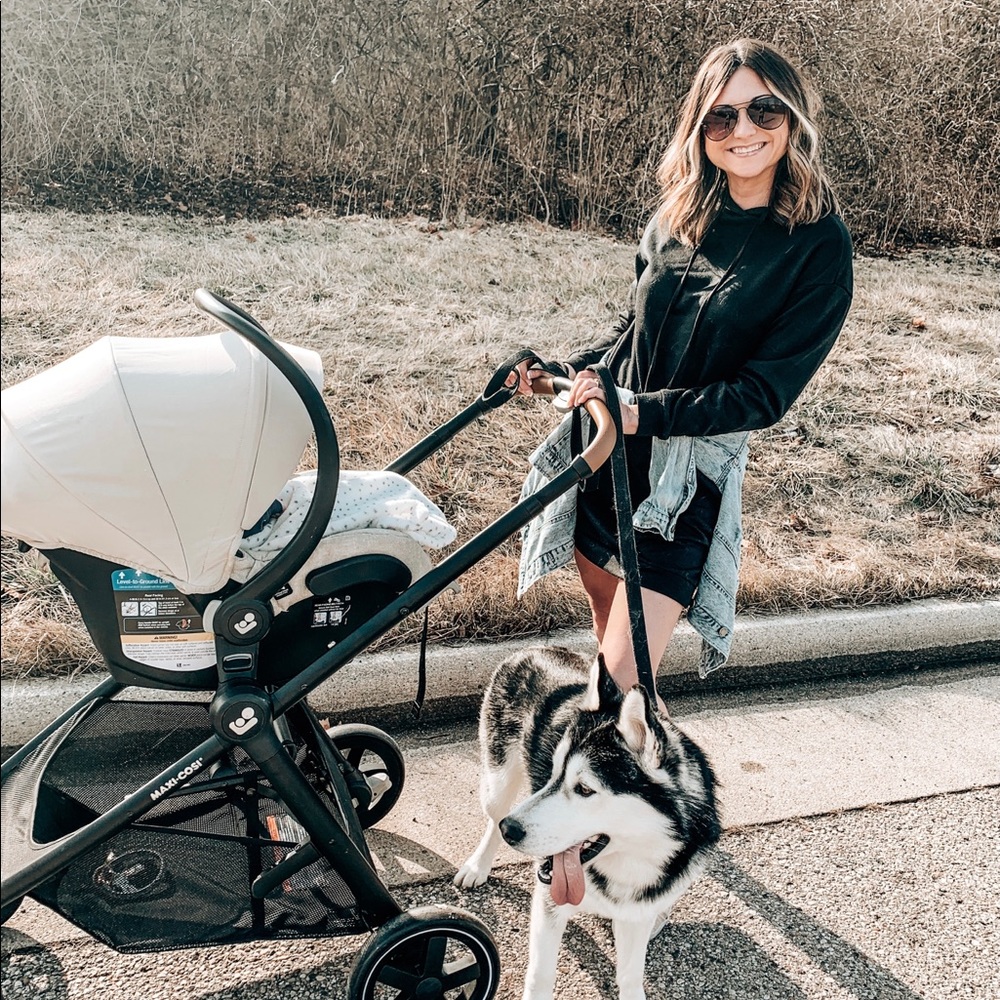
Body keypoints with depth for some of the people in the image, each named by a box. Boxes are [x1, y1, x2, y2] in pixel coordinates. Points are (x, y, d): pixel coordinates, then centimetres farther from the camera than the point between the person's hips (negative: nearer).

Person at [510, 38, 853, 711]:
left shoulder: (818, 244, -10)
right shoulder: (679, 215, 4)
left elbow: (767, 390, -14)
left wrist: (646, 413, -24)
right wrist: (568, 370, -1)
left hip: (691, 476, -5)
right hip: (605, 449, 5)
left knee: (622, 675, -8)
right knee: (607, 616, 19)